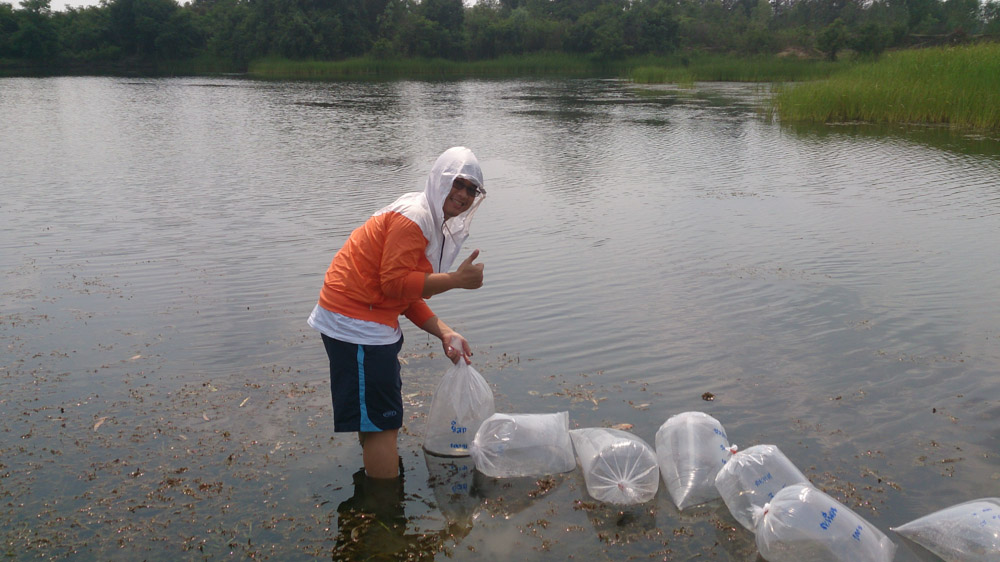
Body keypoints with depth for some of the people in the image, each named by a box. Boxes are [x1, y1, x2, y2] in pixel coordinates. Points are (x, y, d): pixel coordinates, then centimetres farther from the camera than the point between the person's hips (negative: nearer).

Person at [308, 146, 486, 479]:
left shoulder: (435, 224, 15)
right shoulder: (414, 216, -17)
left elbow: (408, 296, 12)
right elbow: (396, 282, -23)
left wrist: (445, 334, 0)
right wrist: (457, 279, -23)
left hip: (371, 321, 11)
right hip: (355, 324, -11)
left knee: (380, 420, 24)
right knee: (381, 422, -6)